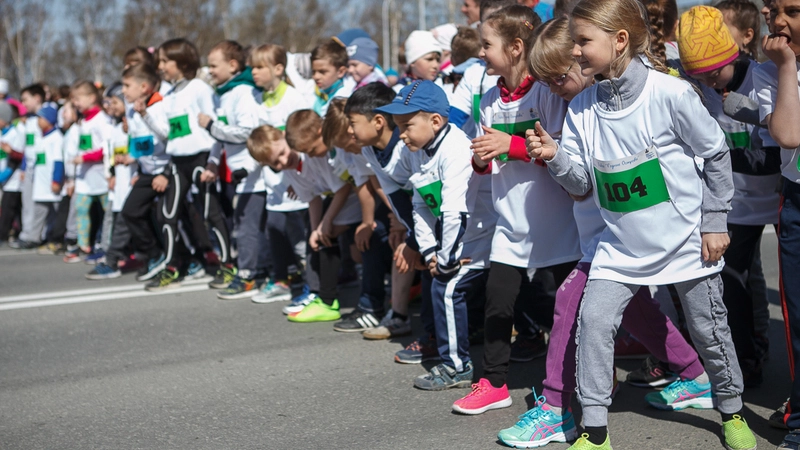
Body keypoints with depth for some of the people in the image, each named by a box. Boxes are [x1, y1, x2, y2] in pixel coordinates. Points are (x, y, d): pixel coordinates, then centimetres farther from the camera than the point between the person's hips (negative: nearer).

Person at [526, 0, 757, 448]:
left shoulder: (671, 93, -16)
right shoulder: (582, 108, -3)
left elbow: (716, 155, -6)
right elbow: (584, 182, 1)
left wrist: (715, 222, -5)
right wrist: (555, 157, -18)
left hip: (685, 239, -3)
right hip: (622, 246, 3)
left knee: (709, 328, 10)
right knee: (593, 320, -10)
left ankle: (733, 413, 35)